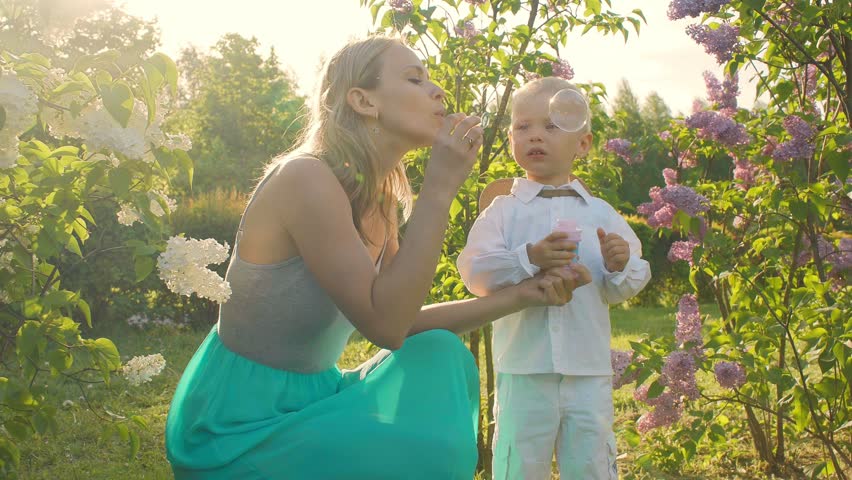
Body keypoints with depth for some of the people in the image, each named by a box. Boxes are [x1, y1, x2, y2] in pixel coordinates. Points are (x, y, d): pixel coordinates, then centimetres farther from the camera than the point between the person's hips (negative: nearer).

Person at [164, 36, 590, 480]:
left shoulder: (379, 201, 4)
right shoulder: (306, 178, -22)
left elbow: (406, 320, 7)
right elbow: (385, 324, -26)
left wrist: (520, 296, 0)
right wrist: (440, 188, -24)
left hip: (307, 398, 9)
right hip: (237, 424, -8)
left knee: (441, 358, 1)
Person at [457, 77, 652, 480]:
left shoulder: (601, 214, 6)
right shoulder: (503, 211, 0)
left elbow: (622, 289, 7)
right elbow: (474, 272, -12)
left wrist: (620, 267, -15)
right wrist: (529, 259, -25)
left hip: (589, 371, 2)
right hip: (524, 369, -2)